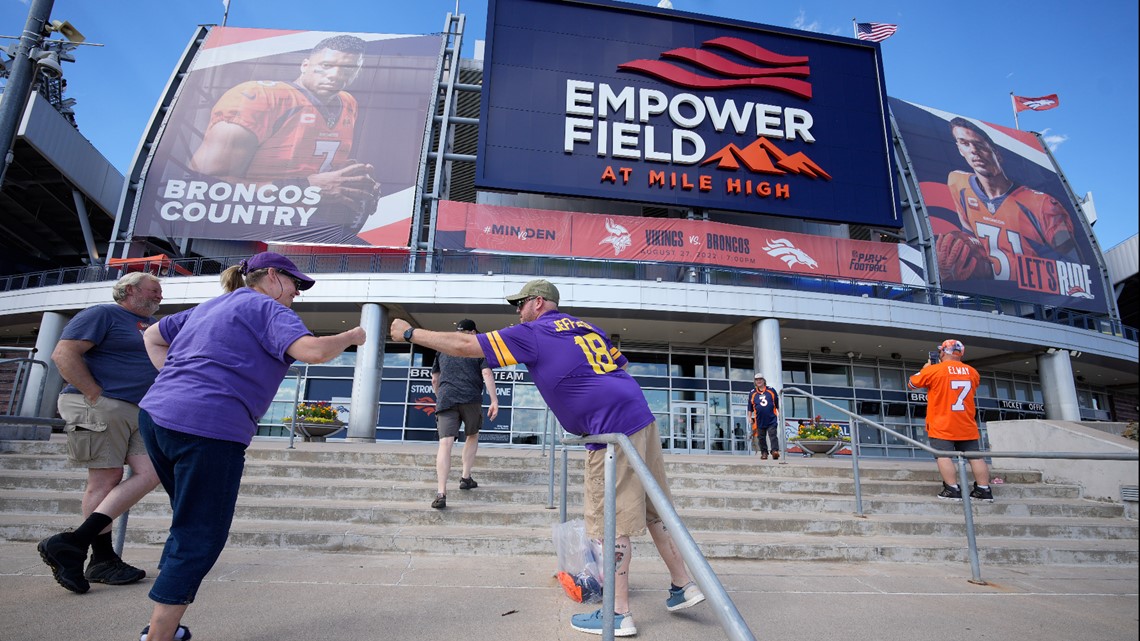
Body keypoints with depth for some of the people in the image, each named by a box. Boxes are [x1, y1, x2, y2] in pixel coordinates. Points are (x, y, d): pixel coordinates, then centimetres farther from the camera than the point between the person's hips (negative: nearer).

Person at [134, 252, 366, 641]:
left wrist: (175, 380, 22)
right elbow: (312, 351, -20)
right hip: (208, 429, -10)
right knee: (199, 540, 1)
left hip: (157, 415, 10)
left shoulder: (210, 307, 23)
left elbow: (152, 335, 32)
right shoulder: (268, 308, -4)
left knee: (189, 524, 22)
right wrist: (351, 337, -2)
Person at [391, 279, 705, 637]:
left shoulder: (533, 333, 0)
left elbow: (464, 346, 2)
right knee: (651, 510, 18)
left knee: (613, 522, 2)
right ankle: (683, 586, 28)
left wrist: (409, 333, 12)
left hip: (615, 431, -8)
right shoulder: (585, 328, 21)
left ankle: (618, 614, 13)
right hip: (641, 419, 8)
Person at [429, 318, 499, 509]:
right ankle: (465, 478, 21)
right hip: (471, 400, -2)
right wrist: (495, 401, -7)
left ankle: (441, 493, -19)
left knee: (445, 444, -8)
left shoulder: (443, 350, 23)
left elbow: (434, 381, 26)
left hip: (445, 400, 2)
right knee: (472, 436, 23)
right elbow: (487, 374, -3)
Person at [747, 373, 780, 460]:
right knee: (761, 438, 7)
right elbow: (750, 408, 11)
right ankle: (764, 453, 16)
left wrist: (780, 414, 5)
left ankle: (775, 451, -13)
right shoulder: (752, 394, 7)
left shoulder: (771, 391, 6)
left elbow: (777, 404, 10)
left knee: (773, 435, -10)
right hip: (760, 420, 2)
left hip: (771, 420, -2)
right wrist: (750, 418, 5)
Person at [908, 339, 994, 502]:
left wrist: (925, 368, 19)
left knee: (943, 455, -6)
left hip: (942, 426, -5)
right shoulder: (972, 372, 7)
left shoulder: (933, 370, -8)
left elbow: (912, 383, 4)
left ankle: (952, 490, -12)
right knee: (975, 456, 7)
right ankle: (984, 490, 7)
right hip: (967, 426, 5)